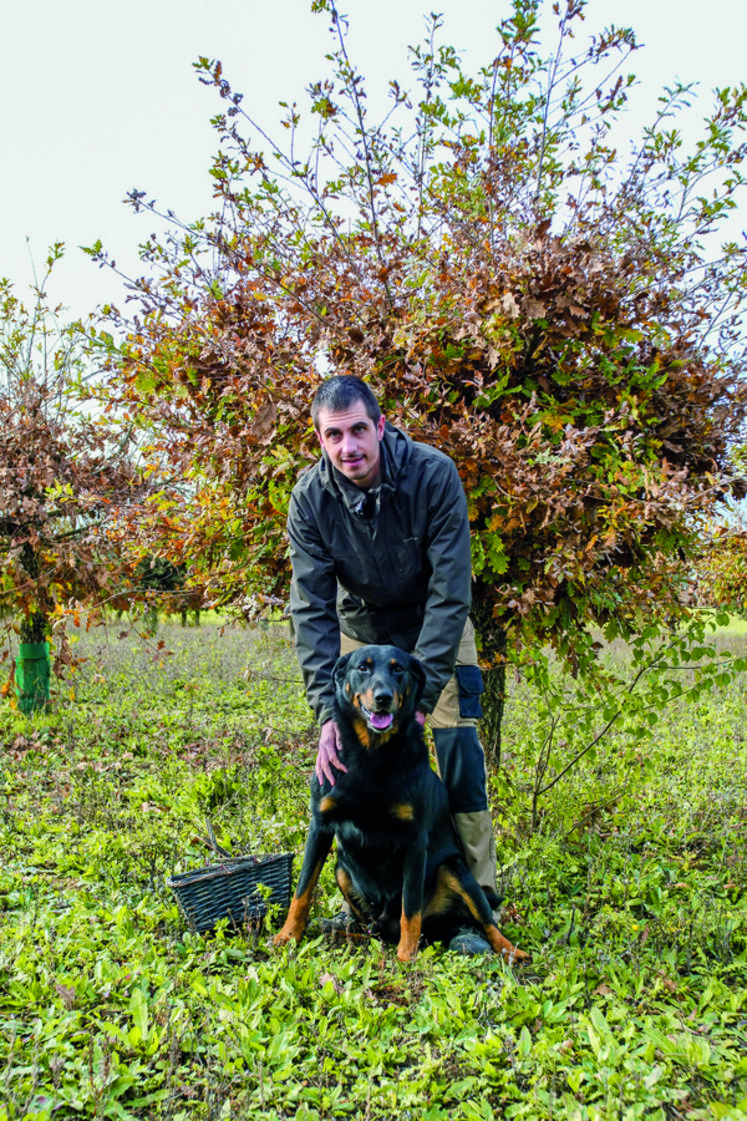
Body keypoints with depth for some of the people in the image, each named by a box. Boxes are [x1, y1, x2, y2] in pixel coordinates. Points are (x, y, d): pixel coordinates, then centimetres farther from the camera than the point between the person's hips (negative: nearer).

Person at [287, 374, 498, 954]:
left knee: (456, 747, -15)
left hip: (437, 628, -2)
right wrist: (328, 709, -31)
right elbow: (311, 609, -21)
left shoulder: (433, 475, -29)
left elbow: (449, 592, -29)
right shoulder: (311, 498, -22)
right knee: (346, 755, -5)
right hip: (362, 630, 3)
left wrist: (421, 693, -35)